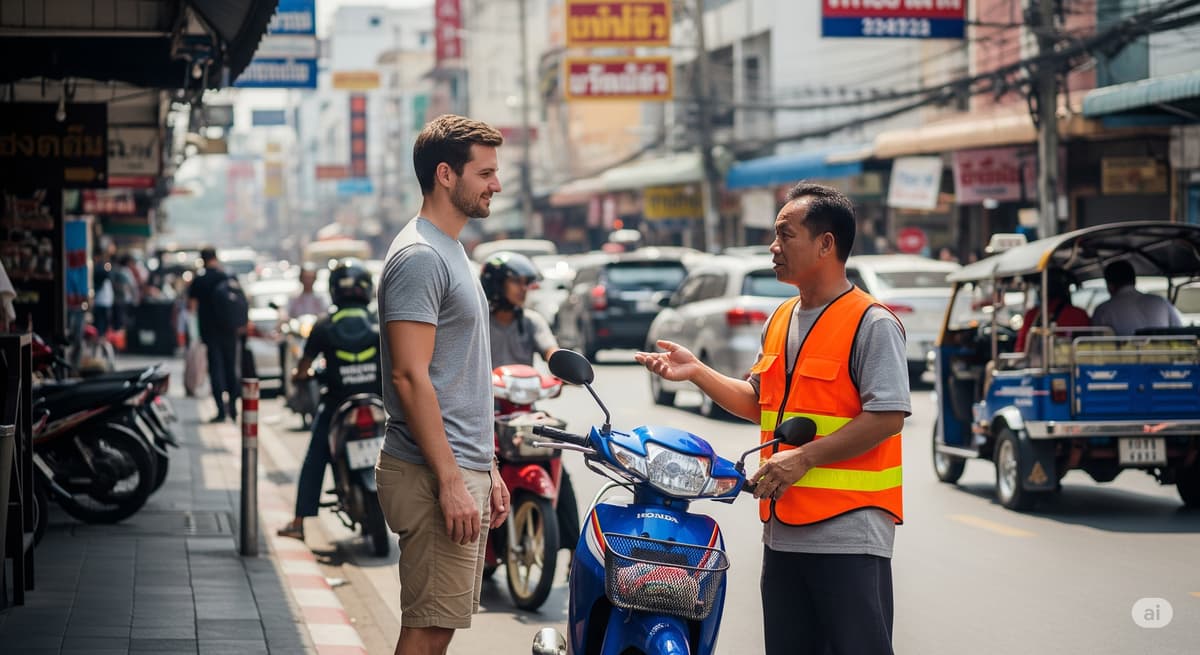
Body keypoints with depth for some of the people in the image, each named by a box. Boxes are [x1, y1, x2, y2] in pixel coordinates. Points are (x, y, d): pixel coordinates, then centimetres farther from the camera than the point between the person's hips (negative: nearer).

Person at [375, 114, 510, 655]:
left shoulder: (453, 252, 19)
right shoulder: (419, 256, -13)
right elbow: (411, 377, -20)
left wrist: (488, 469, 22)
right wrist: (450, 482, -22)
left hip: (464, 470, 10)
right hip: (433, 474, -10)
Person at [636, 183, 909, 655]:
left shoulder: (872, 323, -10)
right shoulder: (780, 322, 17)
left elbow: (888, 417, -17)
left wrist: (804, 458, -19)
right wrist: (697, 372, 12)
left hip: (848, 531, -8)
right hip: (784, 531, 8)